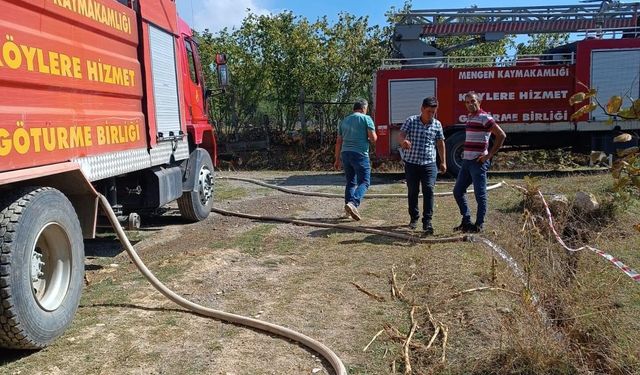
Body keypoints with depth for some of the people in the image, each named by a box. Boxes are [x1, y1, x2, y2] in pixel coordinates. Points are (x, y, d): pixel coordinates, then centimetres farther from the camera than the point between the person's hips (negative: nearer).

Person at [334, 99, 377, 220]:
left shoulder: (344, 120, 17)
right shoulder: (366, 119, 0)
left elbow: (338, 142, 17)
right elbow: (373, 138, -8)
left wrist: (337, 159, 22)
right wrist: (370, 137, 16)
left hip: (345, 153, 6)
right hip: (360, 154, -6)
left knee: (350, 182, 15)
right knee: (364, 182, -4)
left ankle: (349, 208, 13)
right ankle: (353, 203, -25)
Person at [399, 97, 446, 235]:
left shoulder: (437, 125, 4)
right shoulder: (411, 121, -1)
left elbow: (440, 143, 12)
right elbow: (401, 135, -12)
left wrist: (443, 162, 12)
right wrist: (403, 141, -37)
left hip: (429, 164, 0)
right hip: (411, 163, 0)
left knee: (428, 190, -13)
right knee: (412, 192, 8)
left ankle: (427, 222, -9)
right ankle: (414, 218, 26)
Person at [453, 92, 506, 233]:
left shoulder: (484, 117, -10)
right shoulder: (469, 118, 16)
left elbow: (501, 135, -16)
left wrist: (489, 155, -15)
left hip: (478, 162, -9)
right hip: (466, 161, 9)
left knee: (480, 194, 0)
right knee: (458, 191, 11)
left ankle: (479, 224, 10)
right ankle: (466, 221, 21)